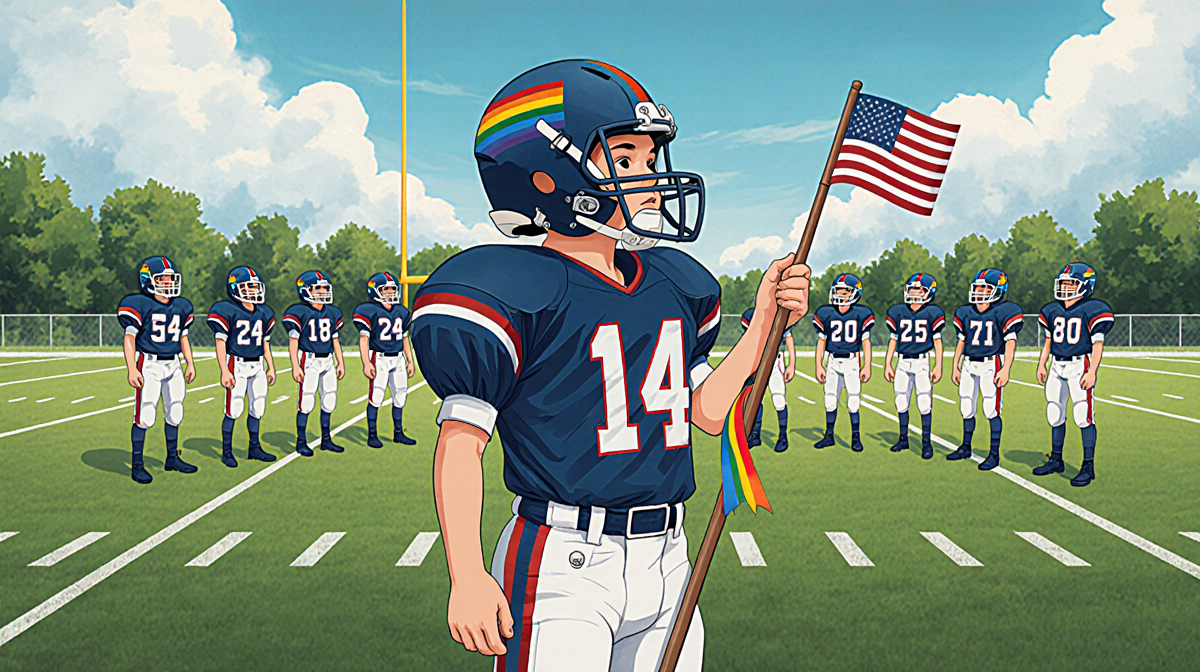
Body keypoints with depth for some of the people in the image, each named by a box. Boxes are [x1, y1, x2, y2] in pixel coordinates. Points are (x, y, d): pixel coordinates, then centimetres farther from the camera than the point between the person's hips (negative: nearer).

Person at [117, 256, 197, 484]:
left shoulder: (181, 307, 11)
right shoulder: (140, 305, -8)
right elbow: (130, 338, -9)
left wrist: (190, 363, 13)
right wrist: (132, 369, -16)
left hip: (173, 365, 6)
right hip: (148, 365, -6)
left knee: (174, 413, 12)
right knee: (144, 416, -6)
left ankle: (172, 458, 27)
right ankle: (137, 465, 3)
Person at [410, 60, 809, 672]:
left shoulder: (676, 285, 10)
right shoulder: (521, 290, -12)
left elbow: (710, 412, 16)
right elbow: (461, 439, -12)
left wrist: (764, 320, 8)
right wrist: (467, 578, -18)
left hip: (665, 561, 7)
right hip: (561, 569, -7)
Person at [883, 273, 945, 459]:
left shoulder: (932, 313, -1)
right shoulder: (898, 312, 6)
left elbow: (937, 341, 3)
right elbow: (893, 339, 11)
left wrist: (938, 366, -1)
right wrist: (887, 364, 8)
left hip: (922, 363, -3)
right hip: (902, 363, 3)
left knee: (924, 404, -5)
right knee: (901, 403, 7)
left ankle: (926, 442, 3)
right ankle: (903, 439, 21)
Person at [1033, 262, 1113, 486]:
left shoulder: (1092, 309, -8)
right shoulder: (1053, 310, 11)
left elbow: (1097, 344, -9)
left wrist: (1092, 372, -15)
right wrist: (1041, 365, 14)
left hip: (1080, 365, -6)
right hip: (1057, 365, 7)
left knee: (1083, 416, -8)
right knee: (1055, 415, 12)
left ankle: (1088, 467, -2)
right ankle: (1055, 460, 25)